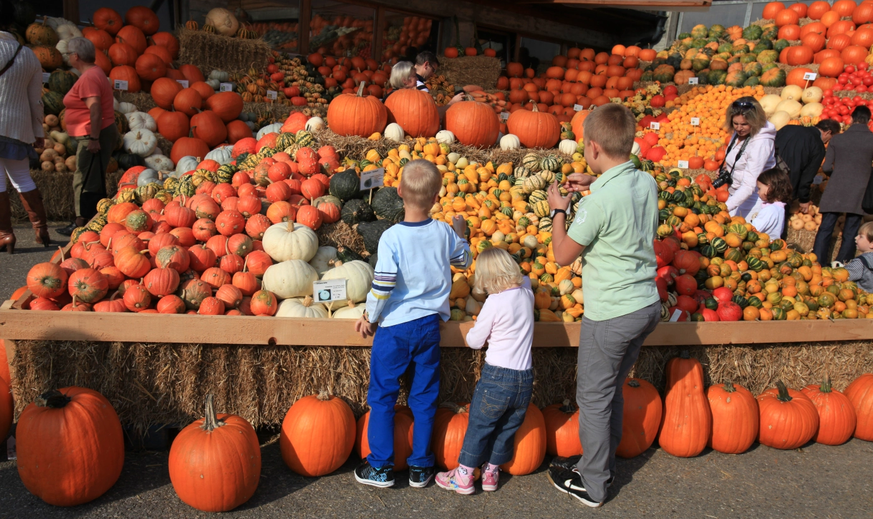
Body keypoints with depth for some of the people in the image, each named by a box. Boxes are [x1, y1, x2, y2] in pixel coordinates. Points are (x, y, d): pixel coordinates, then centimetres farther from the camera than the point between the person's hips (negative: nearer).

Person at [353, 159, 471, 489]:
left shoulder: (391, 238, -18)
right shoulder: (445, 233, -6)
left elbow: (382, 288, -17)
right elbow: (464, 262, 14)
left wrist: (369, 318, -1)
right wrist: (461, 234, 31)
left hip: (394, 326, -3)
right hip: (429, 325, 4)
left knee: (382, 396, 12)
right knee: (424, 397, 15)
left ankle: (381, 467, 20)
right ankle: (420, 467, 25)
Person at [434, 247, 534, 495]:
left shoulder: (495, 302, -15)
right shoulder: (527, 294, 2)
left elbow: (474, 341, -5)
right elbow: (524, 278, 29)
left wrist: (474, 330, 13)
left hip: (497, 377, -6)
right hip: (525, 378, 6)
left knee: (479, 425, 8)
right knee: (508, 428, 17)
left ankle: (464, 476, 19)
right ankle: (491, 472, 29)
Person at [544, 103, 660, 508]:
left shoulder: (599, 201, -24)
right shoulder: (647, 183, 0)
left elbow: (563, 255, -12)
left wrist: (558, 210, 0)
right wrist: (596, 185, 14)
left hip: (610, 315, -8)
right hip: (647, 305, 8)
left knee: (593, 398, 9)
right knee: (612, 389, 22)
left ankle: (592, 485, 25)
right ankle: (601, 463, 39)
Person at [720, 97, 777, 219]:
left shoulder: (760, 143, -26)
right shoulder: (739, 133, -2)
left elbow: (749, 185, -31)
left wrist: (726, 207, -40)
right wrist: (726, 169, -1)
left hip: (753, 196, -8)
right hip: (736, 192, 8)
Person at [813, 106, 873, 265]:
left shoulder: (837, 139, 1)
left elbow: (826, 168, 0)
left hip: (835, 192, 1)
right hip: (859, 194, -1)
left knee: (825, 230, 7)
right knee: (850, 234, 6)